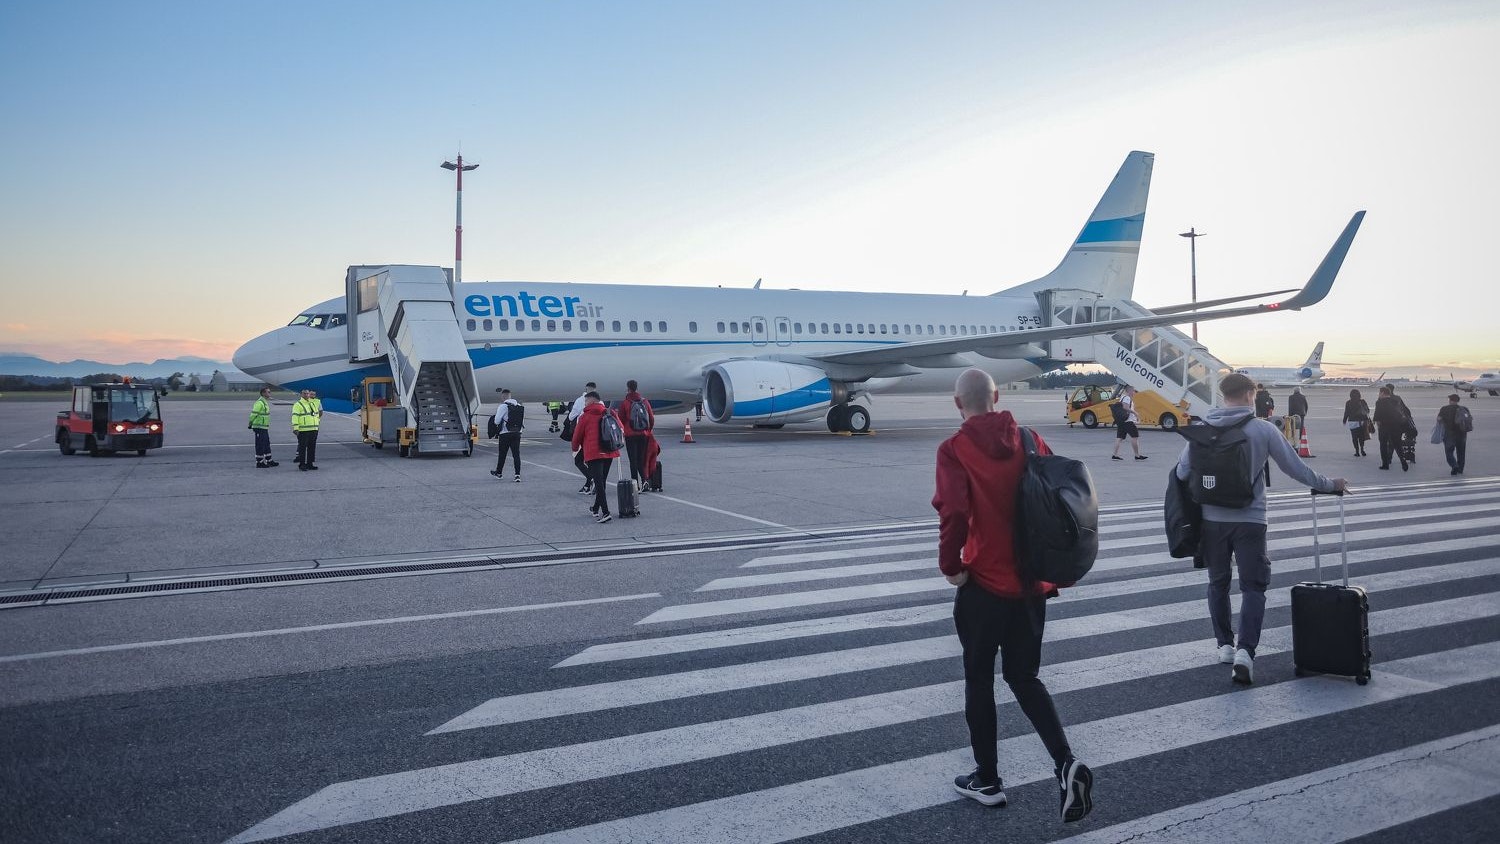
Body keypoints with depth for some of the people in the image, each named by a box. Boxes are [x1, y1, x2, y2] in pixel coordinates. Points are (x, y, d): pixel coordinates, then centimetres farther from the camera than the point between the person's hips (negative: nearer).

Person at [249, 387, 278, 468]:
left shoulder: (265, 402, 15)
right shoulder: (259, 403, -18)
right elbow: (253, 414, -24)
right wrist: (251, 424, -24)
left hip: (265, 427, 10)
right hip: (259, 428, -10)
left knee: (267, 444, 16)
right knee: (260, 445, -4)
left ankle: (269, 461, 24)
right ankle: (259, 463, 1)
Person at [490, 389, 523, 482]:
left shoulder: (503, 406, -12)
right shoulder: (519, 406, 8)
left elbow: (497, 421, -11)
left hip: (505, 434, -5)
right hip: (517, 433, 5)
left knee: (502, 454, 12)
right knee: (516, 454, 2)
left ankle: (499, 472, 28)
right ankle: (517, 474, -8)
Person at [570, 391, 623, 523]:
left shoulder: (585, 416, -2)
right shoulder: (610, 413, 10)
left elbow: (577, 435, 3)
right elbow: (621, 429, 12)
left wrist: (575, 448, 23)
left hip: (593, 453, -5)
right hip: (609, 452, 5)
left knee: (599, 483, -10)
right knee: (602, 481, 18)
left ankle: (605, 512, -20)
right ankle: (596, 509, 30)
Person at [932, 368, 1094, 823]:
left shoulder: (955, 448, -11)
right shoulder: (1030, 441, 4)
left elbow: (954, 512, -24)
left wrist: (950, 566, -9)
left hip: (984, 582, -5)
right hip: (1032, 581, 5)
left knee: (979, 681, 13)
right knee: (1024, 678, 18)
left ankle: (987, 780, 23)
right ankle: (1067, 764, 0)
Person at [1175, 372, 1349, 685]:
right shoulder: (1263, 429, -5)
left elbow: (1182, 472, -3)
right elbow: (1295, 467, 1)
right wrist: (1329, 484, 17)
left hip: (1211, 519, 2)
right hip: (1249, 520, -2)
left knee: (1218, 583, 17)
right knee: (1252, 587, 3)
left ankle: (1224, 645, 23)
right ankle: (1245, 651, -13)